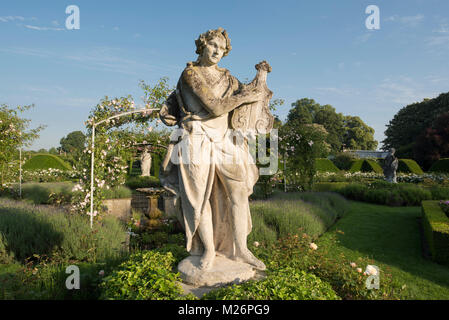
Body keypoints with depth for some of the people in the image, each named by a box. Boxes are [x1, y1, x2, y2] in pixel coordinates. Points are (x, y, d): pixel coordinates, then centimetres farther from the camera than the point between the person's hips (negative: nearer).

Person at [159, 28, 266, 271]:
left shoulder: (226, 78, 15)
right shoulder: (190, 73, -5)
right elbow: (215, 107, -14)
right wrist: (243, 97, -4)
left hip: (225, 142, 5)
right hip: (197, 142, -5)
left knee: (239, 194, 1)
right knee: (201, 198, 2)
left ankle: (240, 249, 14)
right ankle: (209, 250, 19)